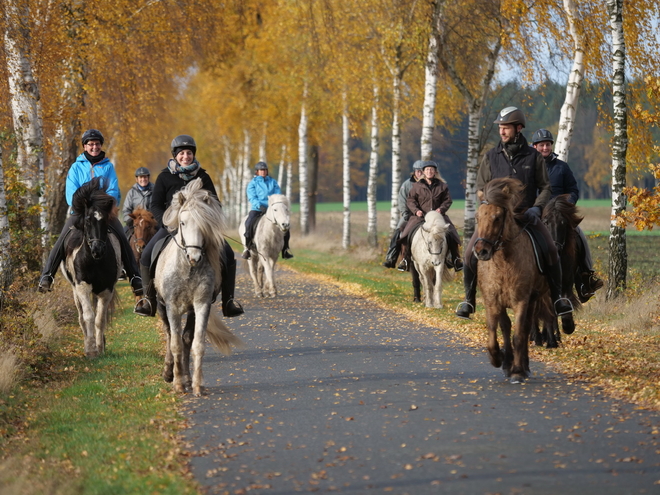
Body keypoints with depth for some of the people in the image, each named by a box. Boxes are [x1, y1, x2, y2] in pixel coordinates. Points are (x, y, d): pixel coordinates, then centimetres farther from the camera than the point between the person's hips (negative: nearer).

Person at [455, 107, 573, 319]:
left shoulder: (533, 156, 2)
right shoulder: (490, 157, 4)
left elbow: (545, 187, 6)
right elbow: (481, 188, 9)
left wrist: (536, 208, -11)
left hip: (526, 215, -1)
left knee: (550, 250, -21)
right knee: (471, 252, -17)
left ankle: (557, 297, -4)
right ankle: (469, 299, -1)